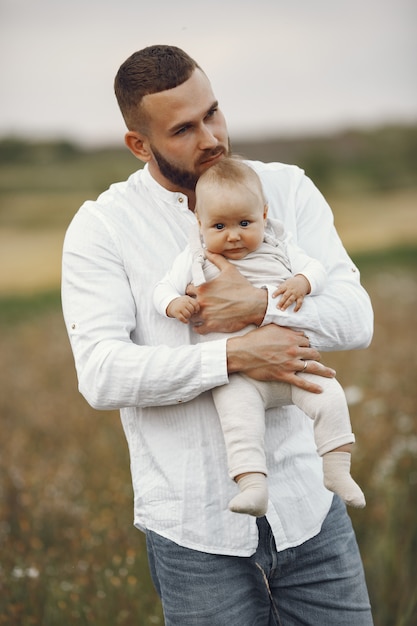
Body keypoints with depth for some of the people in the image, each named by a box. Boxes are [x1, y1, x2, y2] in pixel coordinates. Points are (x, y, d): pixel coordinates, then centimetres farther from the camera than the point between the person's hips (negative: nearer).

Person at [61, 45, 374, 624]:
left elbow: (355, 316, -3)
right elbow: (101, 375, -15)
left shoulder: (287, 189, 5)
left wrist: (260, 306, -20)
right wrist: (233, 356, -23)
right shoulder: (101, 227, -4)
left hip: (307, 504, 3)